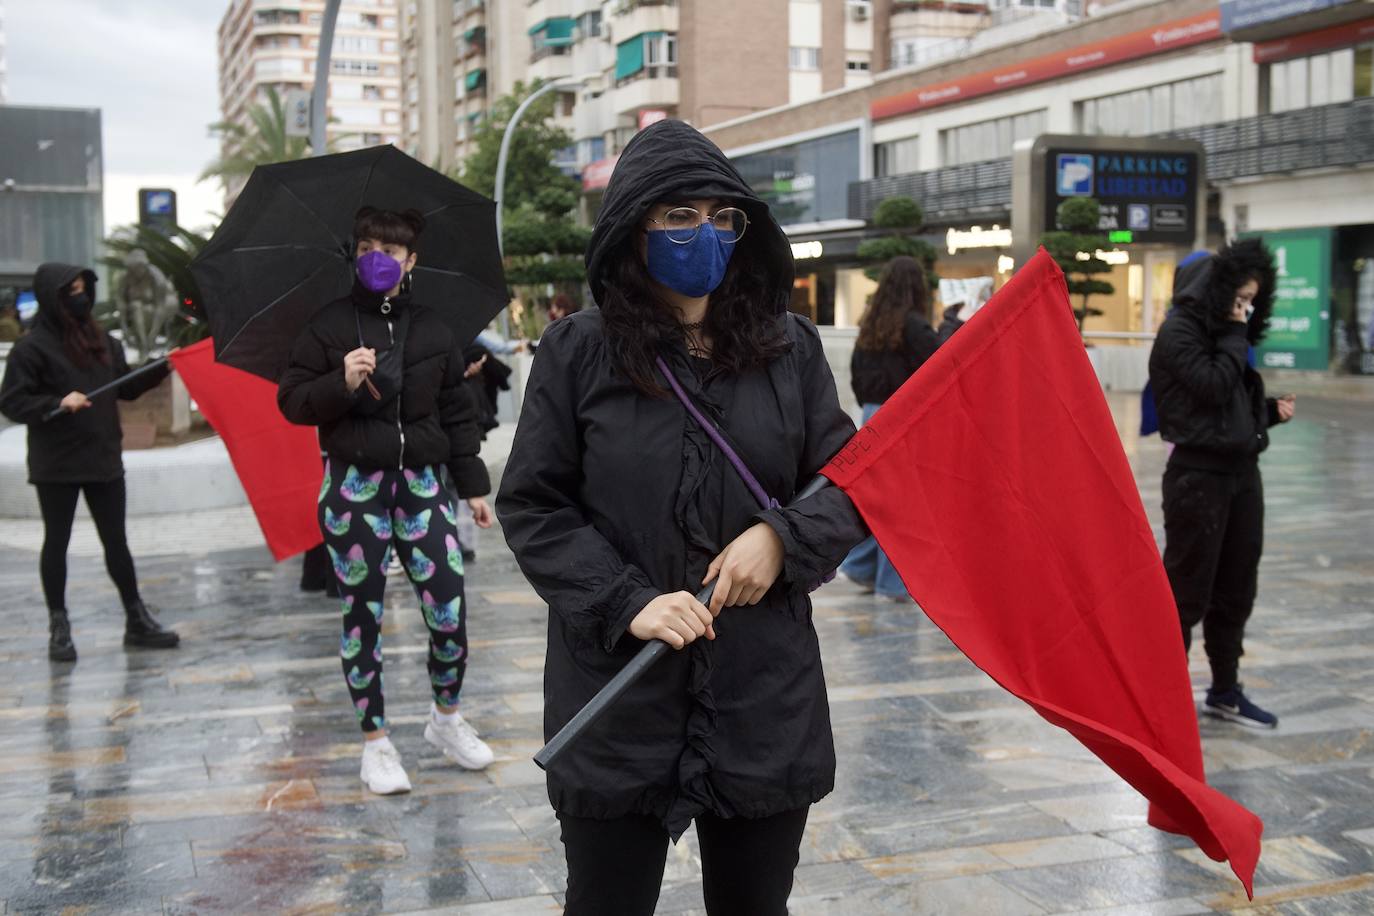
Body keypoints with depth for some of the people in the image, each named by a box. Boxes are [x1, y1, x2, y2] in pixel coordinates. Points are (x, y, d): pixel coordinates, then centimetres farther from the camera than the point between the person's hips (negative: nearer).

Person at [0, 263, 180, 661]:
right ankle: (58, 626, 17)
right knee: (57, 542, 7)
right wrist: (58, 403, -25)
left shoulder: (102, 342, 7)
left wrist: (161, 369, 1)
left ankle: (137, 620, 18)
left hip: (104, 459, 5)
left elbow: (126, 388, 15)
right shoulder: (33, 347, -10)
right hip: (56, 464, -5)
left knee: (116, 540, 10)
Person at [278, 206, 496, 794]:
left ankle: (446, 718, 21)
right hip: (354, 486, -2)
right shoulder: (330, 325, 2)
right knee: (363, 615, 4)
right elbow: (291, 402, 1)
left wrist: (473, 486, 12)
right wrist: (341, 383, -17)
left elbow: (456, 412, 14)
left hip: (422, 482, 2)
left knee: (450, 608, -3)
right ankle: (375, 742, 17)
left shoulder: (432, 331, 10)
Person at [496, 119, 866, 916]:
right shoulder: (578, 351, -3)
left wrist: (782, 538, -14)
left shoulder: (790, 349, 3)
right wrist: (629, 603, -15)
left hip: (765, 699, 2)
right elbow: (531, 507, -3)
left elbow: (851, 485, 7)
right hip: (617, 704, -2)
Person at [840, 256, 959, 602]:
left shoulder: (871, 324, 8)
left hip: (874, 414, 7)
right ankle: (894, 582, 5)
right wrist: (950, 324, -8)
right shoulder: (913, 324, -14)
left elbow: (856, 372, 13)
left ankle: (860, 566, 20)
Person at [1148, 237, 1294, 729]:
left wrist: (1271, 410, 1)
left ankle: (1225, 689, 26)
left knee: (1236, 589, 14)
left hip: (1242, 470, 8)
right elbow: (1213, 387, -21)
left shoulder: (1226, 332, 15)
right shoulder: (1179, 330, -10)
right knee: (1187, 590, -3)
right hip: (1199, 473, -8)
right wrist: (1235, 336, -11)